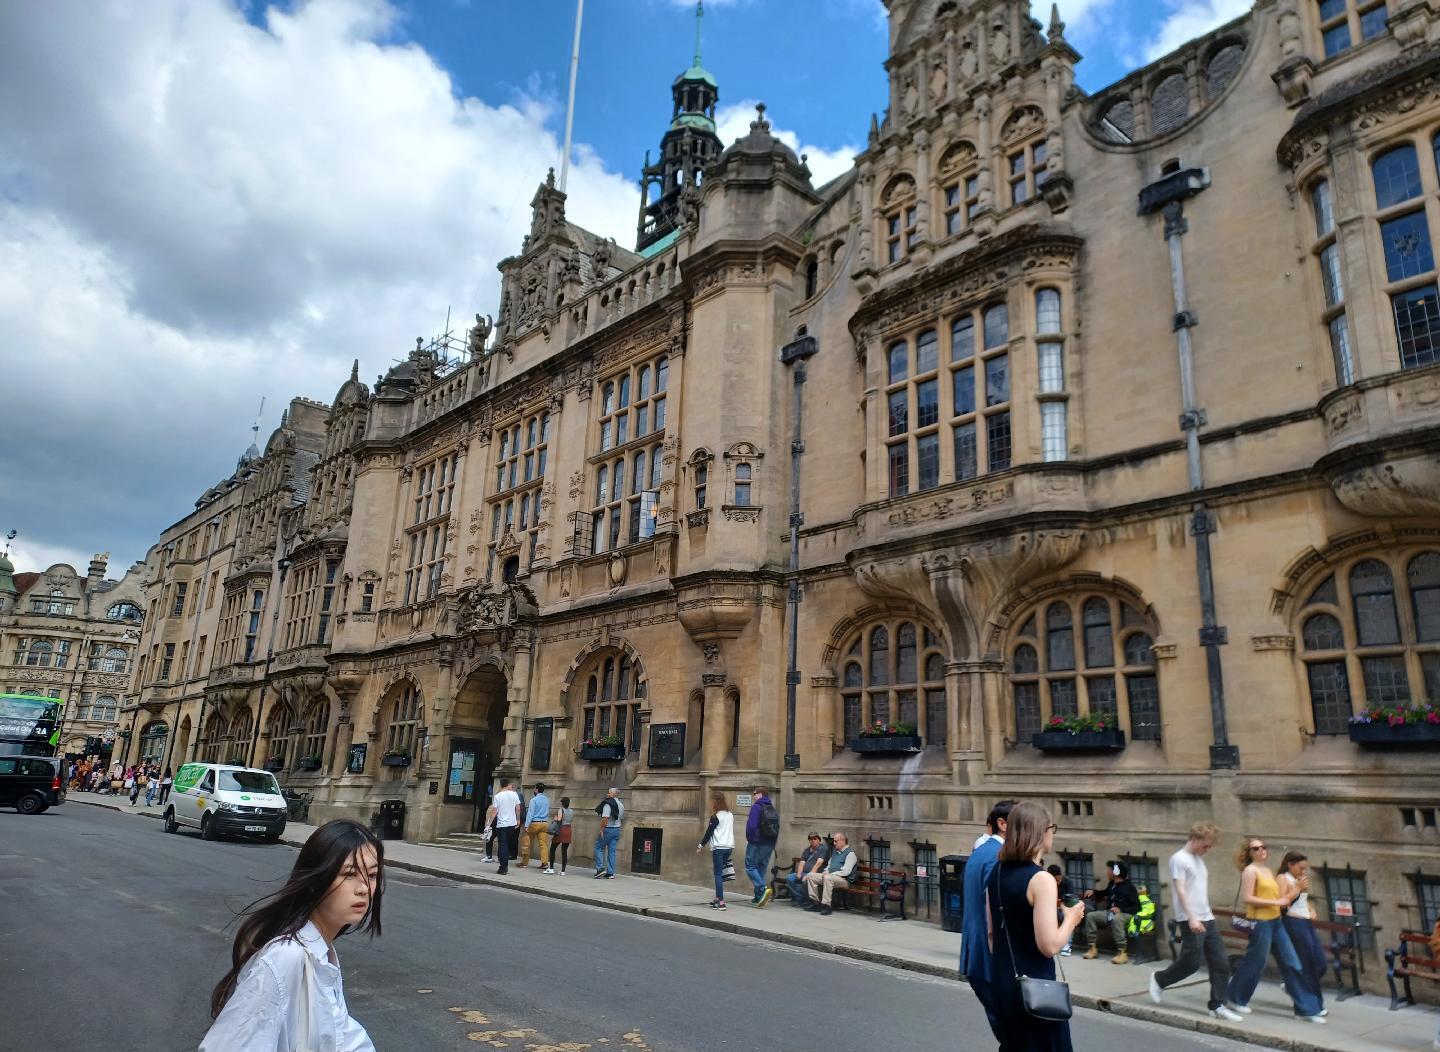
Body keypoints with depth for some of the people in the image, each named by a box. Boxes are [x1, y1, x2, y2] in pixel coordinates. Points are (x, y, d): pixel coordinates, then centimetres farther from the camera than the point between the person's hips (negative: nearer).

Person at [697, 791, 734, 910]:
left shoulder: (715, 816, -9)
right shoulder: (730, 815, 11)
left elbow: (709, 832, -6)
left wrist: (702, 845, 5)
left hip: (718, 848, -7)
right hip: (729, 847, 7)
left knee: (718, 874, -4)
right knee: (720, 873, 16)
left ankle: (721, 902, -7)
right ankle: (717, 898, 18)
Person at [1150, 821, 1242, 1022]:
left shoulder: (1199, 859, 17)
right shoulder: (1179, 859, -10)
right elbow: (1180, 890, -17)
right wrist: (1192, 918, -23)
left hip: (1208, 918, 8)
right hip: (1190, 921, -8)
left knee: (1220, 964, 4)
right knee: (1191, 963, -6)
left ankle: (1217, 1006, 11)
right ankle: (1159, 979, 16)